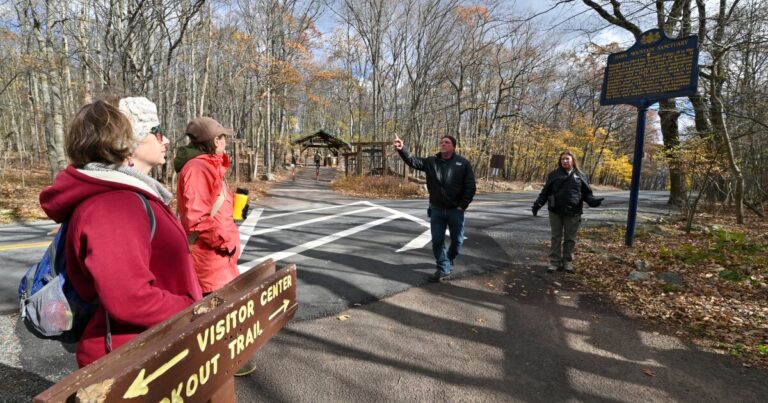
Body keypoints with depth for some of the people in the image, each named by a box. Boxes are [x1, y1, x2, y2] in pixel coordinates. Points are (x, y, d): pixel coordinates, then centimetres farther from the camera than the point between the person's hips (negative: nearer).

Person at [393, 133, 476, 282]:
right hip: (436, 209, 2)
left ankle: (449, 259, 41)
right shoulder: (431, 161, 2)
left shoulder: (463, 163, -4)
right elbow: (413, 161, -9)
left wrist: (462, 206, -10)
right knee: (437, 241, 5)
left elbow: (470, 187, -5)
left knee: (457, 240, 12)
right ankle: (444, 269, 20)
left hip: (455, 210, -1)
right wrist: (402, 149, -27)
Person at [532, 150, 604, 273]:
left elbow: (586, 193, 6)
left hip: (572, 213, 1)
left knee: (570, 238, 9)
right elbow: (545, 192, 2)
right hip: (555, 212, 0)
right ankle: (554, 261, 13)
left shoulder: (580, 176, 6)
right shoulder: (554, 174, 4)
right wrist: (538, 203, -10)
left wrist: (593, 200, -14)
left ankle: (568, 261, 21)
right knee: (556, 237, 6)